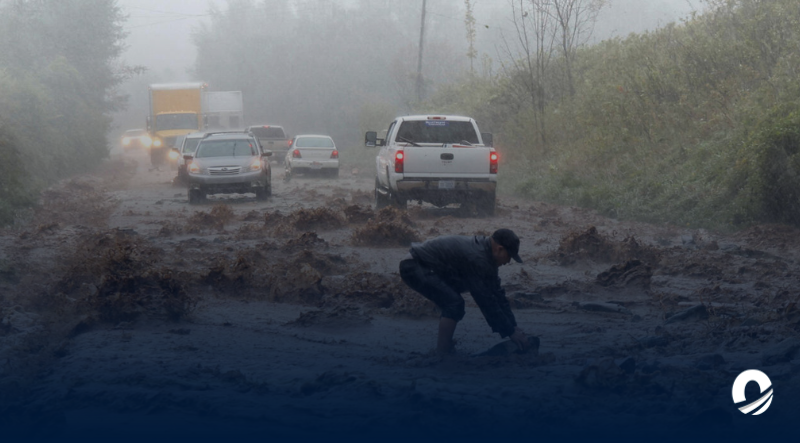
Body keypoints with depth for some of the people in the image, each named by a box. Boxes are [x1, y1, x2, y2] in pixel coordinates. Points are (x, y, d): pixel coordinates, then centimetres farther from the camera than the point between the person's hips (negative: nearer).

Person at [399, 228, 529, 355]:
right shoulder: (476, 258, -24)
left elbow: (497, 294, 12)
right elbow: (487, 301, -21)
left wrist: (513, 326, 11)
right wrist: (510, 332, -14)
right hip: (414, 267, -11)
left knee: (453, 303, 19)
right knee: (454, 303, -20)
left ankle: (443, 350, 23)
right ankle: (442, 355, -13)